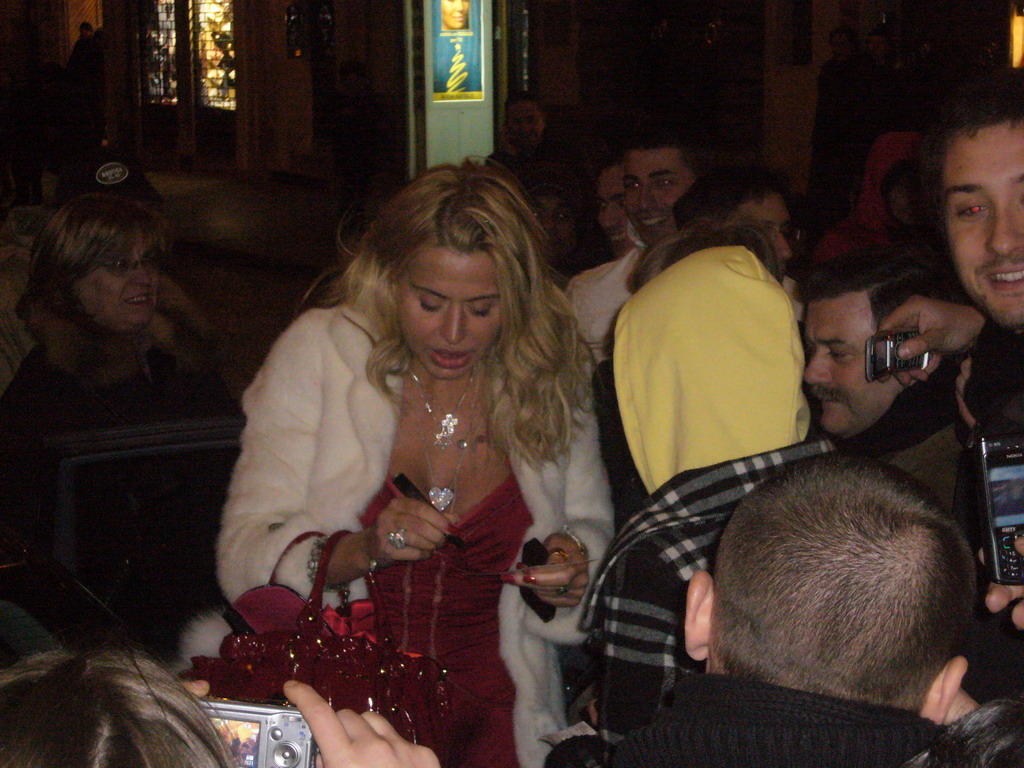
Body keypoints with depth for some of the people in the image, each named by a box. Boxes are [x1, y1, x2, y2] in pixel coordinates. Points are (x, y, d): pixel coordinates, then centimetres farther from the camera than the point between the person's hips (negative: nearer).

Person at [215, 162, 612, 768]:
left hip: (486, 715, 2)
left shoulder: (552, 376, 3)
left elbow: (590, 529, 15)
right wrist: (363, 551, -26)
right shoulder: (319, 353, -4)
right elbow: (244, 560, -8)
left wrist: (573, 573, -7)